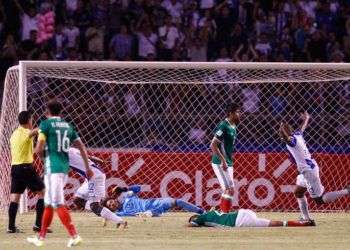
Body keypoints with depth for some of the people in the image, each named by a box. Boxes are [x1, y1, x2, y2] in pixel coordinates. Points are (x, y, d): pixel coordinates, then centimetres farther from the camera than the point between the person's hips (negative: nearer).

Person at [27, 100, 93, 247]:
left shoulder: (46, 124, -5)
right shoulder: (67, 126, 14)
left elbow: (39, 149, -13)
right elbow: (81, 147, 13)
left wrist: (41, 154, 10)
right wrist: (87, 168, 17)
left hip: (53, 167, -7)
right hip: (65, 167, 7)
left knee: (58, 204, -10)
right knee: (48, 203, 15)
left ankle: (74, 235, -20)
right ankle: (41, 237, 21)